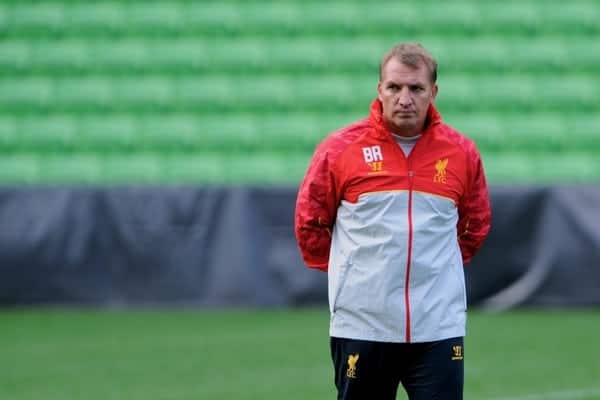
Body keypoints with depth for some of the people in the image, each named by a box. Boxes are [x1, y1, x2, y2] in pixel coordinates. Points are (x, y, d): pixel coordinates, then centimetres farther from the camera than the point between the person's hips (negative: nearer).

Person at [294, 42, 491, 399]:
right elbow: (310, 222, 9)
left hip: (439, 328, 1)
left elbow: (476, 224, 19)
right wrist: (344, 271, 9)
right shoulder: (341, 149, -1)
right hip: (361, 326, -1)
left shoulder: (462, 152, 4)